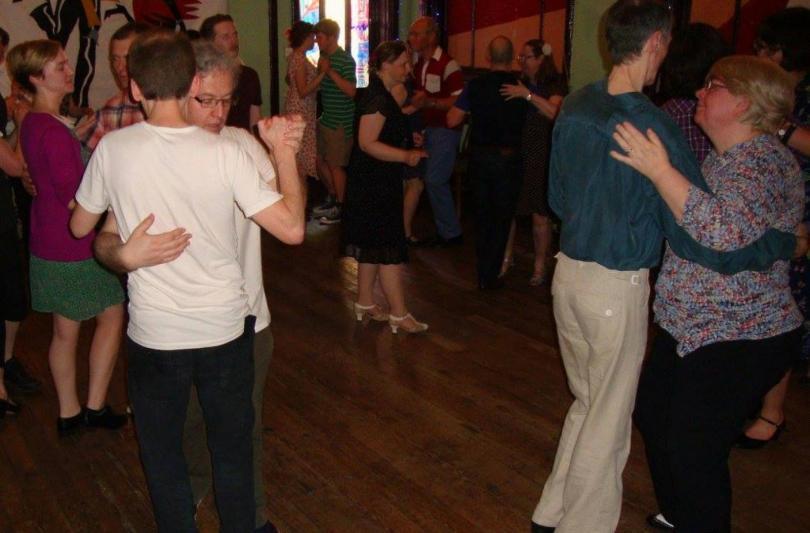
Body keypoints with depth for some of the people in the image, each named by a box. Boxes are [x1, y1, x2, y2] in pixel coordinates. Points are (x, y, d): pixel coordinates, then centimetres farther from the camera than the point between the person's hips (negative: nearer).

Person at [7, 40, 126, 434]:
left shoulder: (32, 123, 8)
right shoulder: (53, 131, -23)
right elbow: (76, 198, -23)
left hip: (47, 245, 9)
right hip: (72, 248, -9)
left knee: (65, 329, 16)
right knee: (113, 313, 7)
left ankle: (68, 412, 28)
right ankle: (95, 406, 15)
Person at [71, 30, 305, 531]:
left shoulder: (113, 148, -11)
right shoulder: (224, 152, -16)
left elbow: (81, 226, 4)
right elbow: (292, 228, -16)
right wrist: (286, 155, -5)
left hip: (154, 334, 0)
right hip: (226, 327, 1)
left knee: (162, 453, 21)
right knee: (233, 446, 22)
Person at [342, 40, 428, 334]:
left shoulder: (380, 95, 13)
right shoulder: (378, 98, -19)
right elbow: (367, 143, -26)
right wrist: (406, 155, -30)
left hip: (375, 183, 11)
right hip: (375, 185, -11)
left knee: (373, 247, 16)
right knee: (389, 250, -6)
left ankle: (365, 304, 26)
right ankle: (399, 315, 0)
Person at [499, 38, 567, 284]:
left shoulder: (556, 84, -2)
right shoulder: (518, 84, 11)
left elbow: (554, 112, -20)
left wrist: (528, 95, -25)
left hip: (541, 159, -4)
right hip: (515, 155, 4)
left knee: (540, 215, 0)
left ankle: (540, 267, 12)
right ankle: (506, 258, 16)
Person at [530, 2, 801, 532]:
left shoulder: (575, 107, 1)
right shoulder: (655, 129, -20)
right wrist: (788, 243, -4)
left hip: (569, 272, 7)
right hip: (618, 288, -7)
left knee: (587, 402, 23)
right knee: (608, 421, 10)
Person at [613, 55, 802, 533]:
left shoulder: (764, 162, -20)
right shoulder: (728, 158, 10)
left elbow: (726, 230, -38)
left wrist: (659, 171, -36)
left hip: (740, 341, -10)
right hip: (692, 327, 10)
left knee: (693, 450, -4)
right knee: (652, 413, 19)